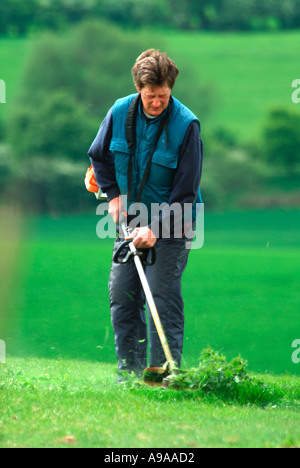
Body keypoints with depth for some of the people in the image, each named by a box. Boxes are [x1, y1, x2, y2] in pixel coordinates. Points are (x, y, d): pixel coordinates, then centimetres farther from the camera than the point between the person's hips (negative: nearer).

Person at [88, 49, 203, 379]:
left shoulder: (186, 125, -17)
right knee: (122, 295, 3)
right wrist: (113, 194, 2)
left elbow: (185, 191, -16)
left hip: (171, 223, -5)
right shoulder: (119, 113, -6)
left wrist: (155, 228, -23)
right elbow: (99, 156, 14)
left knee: (163, 296, -13)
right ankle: (130, 372, 11)